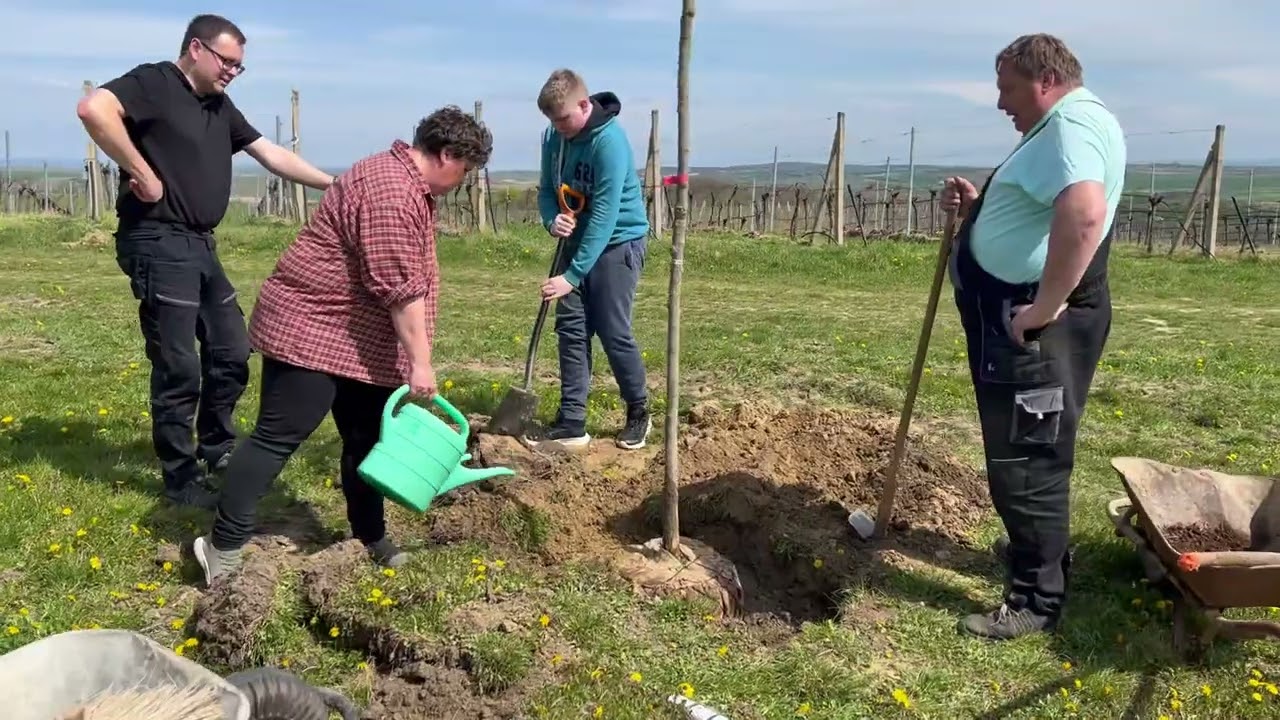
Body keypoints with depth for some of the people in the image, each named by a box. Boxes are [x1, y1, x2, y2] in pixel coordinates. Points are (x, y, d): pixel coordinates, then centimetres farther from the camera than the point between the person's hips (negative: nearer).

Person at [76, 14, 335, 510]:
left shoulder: (219, 106, 17)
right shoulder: (153, 83, -8)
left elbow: (273, 155, 20)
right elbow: (92, 109, -27)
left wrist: (333, 185, 16)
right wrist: (145, 175, -22)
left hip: (200, 245, 9)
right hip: (159, 243, -9)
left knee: (231, 352, 14)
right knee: (179, 368, -4)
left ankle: (217, 448, 32)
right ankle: (181, 478, 10)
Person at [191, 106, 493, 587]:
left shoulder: (409, 184, 13)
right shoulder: (391, 194, -22)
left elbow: (409, 283, 22)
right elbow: (401, 289, -24)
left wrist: (412, 358, 26)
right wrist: (420, 363, -21)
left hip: (361, 338, 11)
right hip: (310, 328, -10)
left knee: (366, 438, 12)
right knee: (278, 438, -8)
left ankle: (371, 539, 22)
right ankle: (223, 548, -1)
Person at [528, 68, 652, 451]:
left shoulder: (610, 141, -25)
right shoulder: (554, 137, -3)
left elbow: (604, 217, -28)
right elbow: (547, 189, 8)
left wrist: (572, 275, -29)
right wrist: (552, 220, -17)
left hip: (617, 243, -7)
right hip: (578, 242, 7)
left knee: (614, 333, -5)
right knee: (571, 331, 2)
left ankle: (639, 414, 16)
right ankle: (571, 423, 8)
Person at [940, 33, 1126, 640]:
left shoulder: (1072, 122, -17)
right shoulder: (1058, 128, 18)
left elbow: (1083, 213, -36)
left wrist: (1044, 308, -31)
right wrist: (977, 205, 13)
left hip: (1034, 325, -11)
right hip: (1014, 316, 11)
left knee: (1025, 459, -4)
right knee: (1024, 450, 23)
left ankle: (1037, 599, 7)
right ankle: (1037, 549, 40)